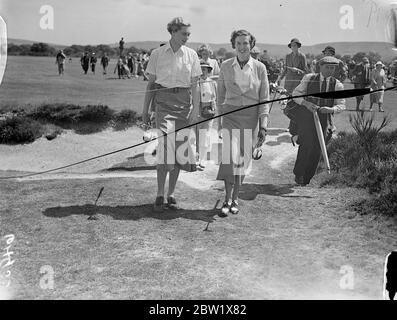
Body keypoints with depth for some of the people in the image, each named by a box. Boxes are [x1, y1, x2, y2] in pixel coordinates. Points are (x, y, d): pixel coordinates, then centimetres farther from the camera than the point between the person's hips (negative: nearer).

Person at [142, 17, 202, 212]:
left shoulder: (191, 55, 6)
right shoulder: (157, 54, 4)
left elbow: (195, 85, 5)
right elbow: (151, 83, 8)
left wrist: (195, 110, -4)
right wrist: (145, 110, 7)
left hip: (184, 103, 2)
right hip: (164, 102, -2)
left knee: (179, 149, 5)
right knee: (165, 147, -14)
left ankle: (171, 194, 17)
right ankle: (160, 195, -5)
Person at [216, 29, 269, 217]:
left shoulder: (259, 68, 0)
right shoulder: (226, 66, 3)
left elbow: (264, 99, 1)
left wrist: (263, 126, -5)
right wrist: (220, 116, 16)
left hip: (250, 117, 0)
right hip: (230, 115, 0)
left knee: (243, 159, 5)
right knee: (230, 156, -15)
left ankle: (235, 198, 20)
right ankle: (227, 199, -6)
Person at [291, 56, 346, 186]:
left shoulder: (337, 85, 4)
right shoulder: (309, 78, 2)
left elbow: (341, 105, 3)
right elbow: (296, 94, 4)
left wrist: (331, 109, -19)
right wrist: (306, 103, -14)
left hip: (323, 119, 2)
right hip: (306, 116, -2)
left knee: (317, 149, 3)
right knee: (307, 145, -16)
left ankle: (307, 178, 20)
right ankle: (298, 174, 3)